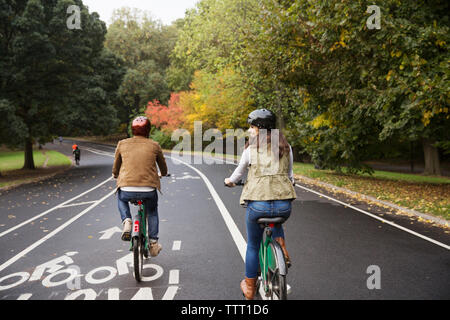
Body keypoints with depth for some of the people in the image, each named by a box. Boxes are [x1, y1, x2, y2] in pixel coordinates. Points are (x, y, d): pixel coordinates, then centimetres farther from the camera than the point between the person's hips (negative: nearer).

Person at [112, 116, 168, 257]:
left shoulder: (122, 144, 8)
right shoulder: (154, 145, 6)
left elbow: (115, 168, 19)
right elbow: (163, 168, 19)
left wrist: (115, 175, 43)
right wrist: (163, 174, 43)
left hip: (127, 189, 0)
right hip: (149, 190, 0)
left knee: (121, 199, 36)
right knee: (152, 212, 29)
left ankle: (126, 221, 13)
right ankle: (153, 243, 28)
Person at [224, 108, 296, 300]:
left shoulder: (251, 148, 0)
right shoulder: (286, 147, 10)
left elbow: (239, 172, 14)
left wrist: (230, 181, 35)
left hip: (258, 203, -3)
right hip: (284, 204, 3)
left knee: (252, 246, 18)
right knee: (277, 223, 41)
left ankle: (249, 288, 34)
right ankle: (283, 252, 21)